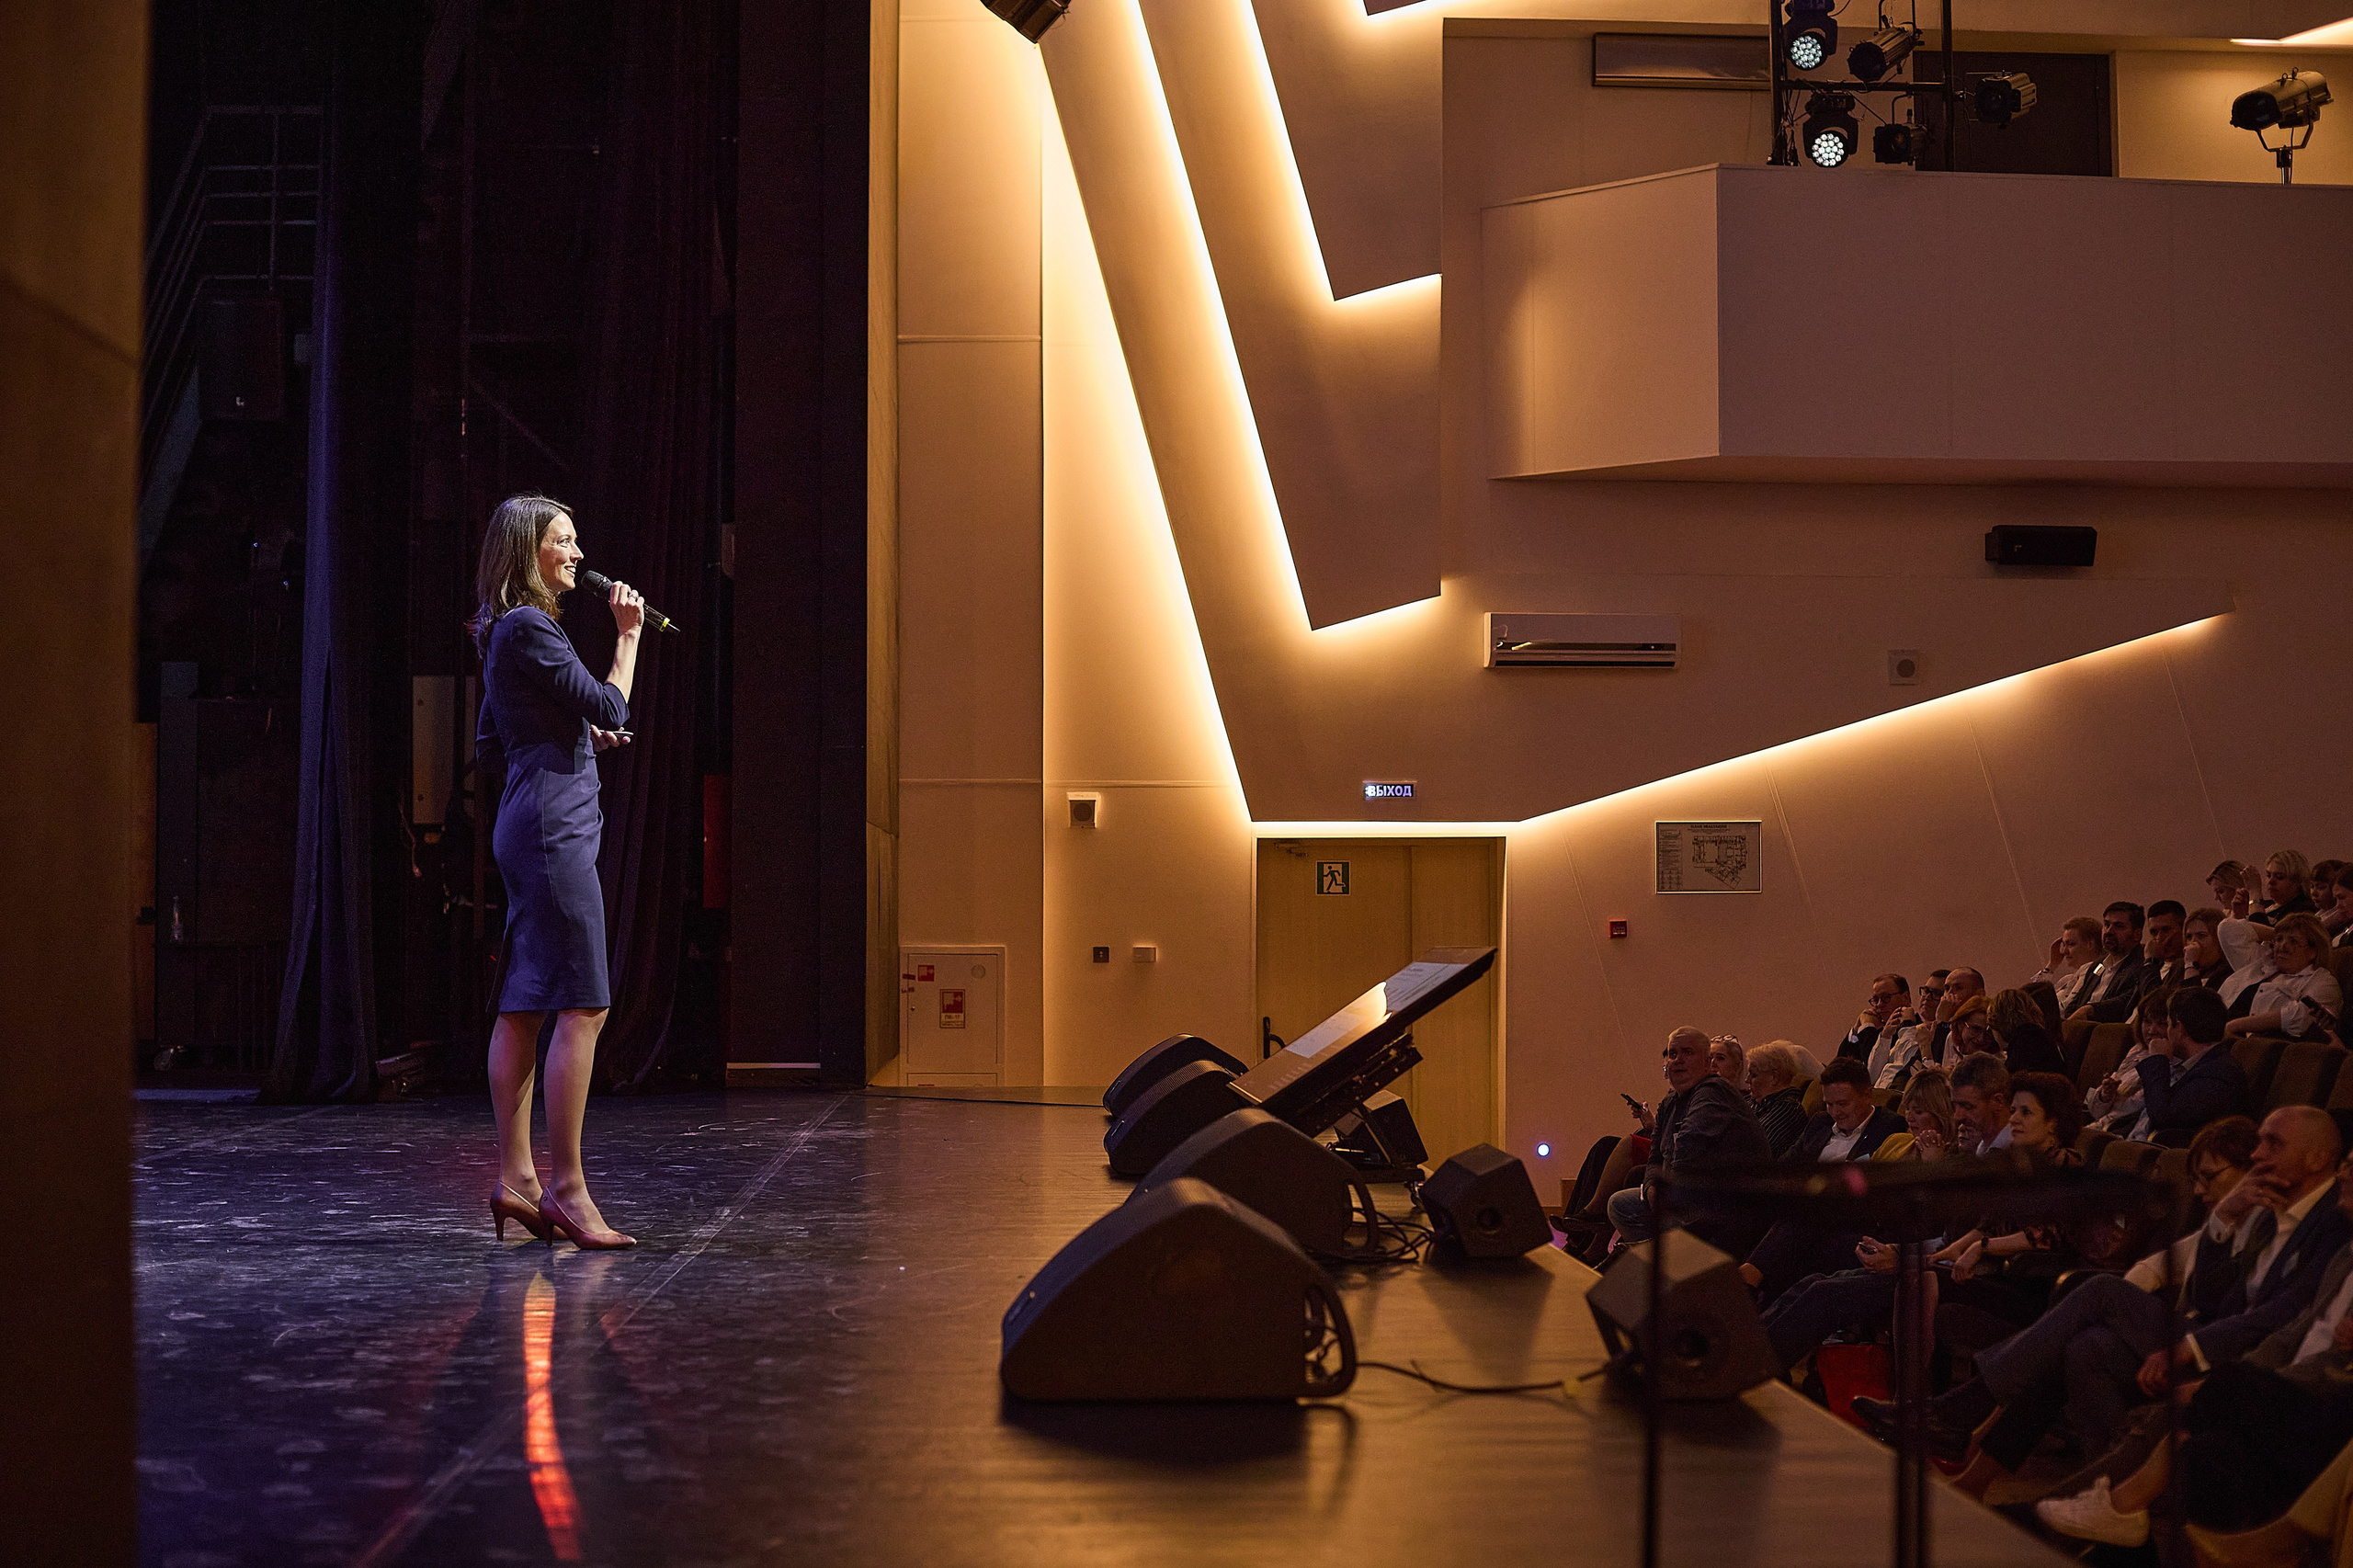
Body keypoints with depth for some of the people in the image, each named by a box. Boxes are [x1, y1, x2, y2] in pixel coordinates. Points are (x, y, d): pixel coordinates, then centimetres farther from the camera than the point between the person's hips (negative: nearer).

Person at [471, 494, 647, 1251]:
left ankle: (515, 1179, 12)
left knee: (523, 1008, 9)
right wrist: (629, 635, -3)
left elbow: (491, 752, 23)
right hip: (554, 827, -11)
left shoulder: (505, 634, 19)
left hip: (525, 828, 11)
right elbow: (610, 708, -14)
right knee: (583, 1008, -11)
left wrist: (583, 738, 18)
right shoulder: (528, 628, -12)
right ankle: (566, 1186, -11)